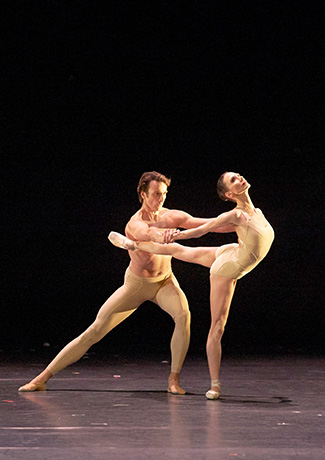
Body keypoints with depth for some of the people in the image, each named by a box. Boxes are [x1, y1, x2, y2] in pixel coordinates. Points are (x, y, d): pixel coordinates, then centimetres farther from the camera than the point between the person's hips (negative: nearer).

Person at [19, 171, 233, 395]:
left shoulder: (171, 216, -12)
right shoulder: (135, 224, -28)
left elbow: (207, 223, -14)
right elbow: (147, 233, -53)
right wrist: (161, 234, -77)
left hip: (165, 281, 3)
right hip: (136, 284, -3)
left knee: (183, 315, -30)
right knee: (95, 331, -5)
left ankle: (174, 379, -17)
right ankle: (43, 378, 3)